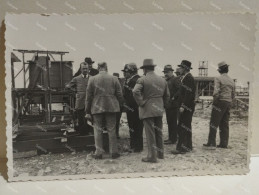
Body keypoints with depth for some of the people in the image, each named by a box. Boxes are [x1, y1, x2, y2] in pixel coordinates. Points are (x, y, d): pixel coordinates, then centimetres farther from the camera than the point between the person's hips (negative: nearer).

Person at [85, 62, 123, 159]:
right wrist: (120, 106, 13)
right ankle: (114, 152, 14)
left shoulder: (92, 79, -1)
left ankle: (98, 153, 10)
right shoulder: (114, 79, 0)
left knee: (98, 130, 8)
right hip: (111, 108, 1)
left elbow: (88, 96, 0)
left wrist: (88, 111, 5)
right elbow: (119, 95, 1)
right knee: (112, 130, 8)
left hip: (97, 108, 0)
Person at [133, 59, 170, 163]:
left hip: (147, 110, -6)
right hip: (159, 110, 6)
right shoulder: (162, 80, 10)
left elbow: (135, 92, -24)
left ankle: (152, 156, 6)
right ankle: (160, 153, 28)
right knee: (159, 132, 16)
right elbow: (167, 95, 14)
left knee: (150, 133, 0)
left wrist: (141, 103, -13)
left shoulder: (142, 80, -8)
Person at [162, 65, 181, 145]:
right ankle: (170, 138, 23)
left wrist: (174, 98, -18)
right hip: (168, 105, 9)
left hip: (173, 105, -9)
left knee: (173, 123, -3)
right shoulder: (166, 81, 17)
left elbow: (180, 90, -19)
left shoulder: (175, 80, -9)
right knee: (169, 122, 14)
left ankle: (173, 139, 3)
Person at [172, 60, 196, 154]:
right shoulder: (185, 78, 18)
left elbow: (188, 93, -22)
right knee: (186, 126, 16)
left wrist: (183, 106, -24)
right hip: (185, 106, 10)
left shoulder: (188, 78, -14)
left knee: (183, 127, -8)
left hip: (187, 106, -10)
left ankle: (182, 148, -4)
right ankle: (188, 146, 27)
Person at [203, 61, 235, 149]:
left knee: (214, 123, -3)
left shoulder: (218, 78, -8)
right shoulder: (232, 80, 12)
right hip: (228, 103, 7)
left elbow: (216, 92, -19)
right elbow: (233, 95, 14)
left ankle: (211, 143, -4)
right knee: (225, 124, 11)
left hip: (220, 102, -7)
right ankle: (224, 144, 15)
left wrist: (214, 101, -5)